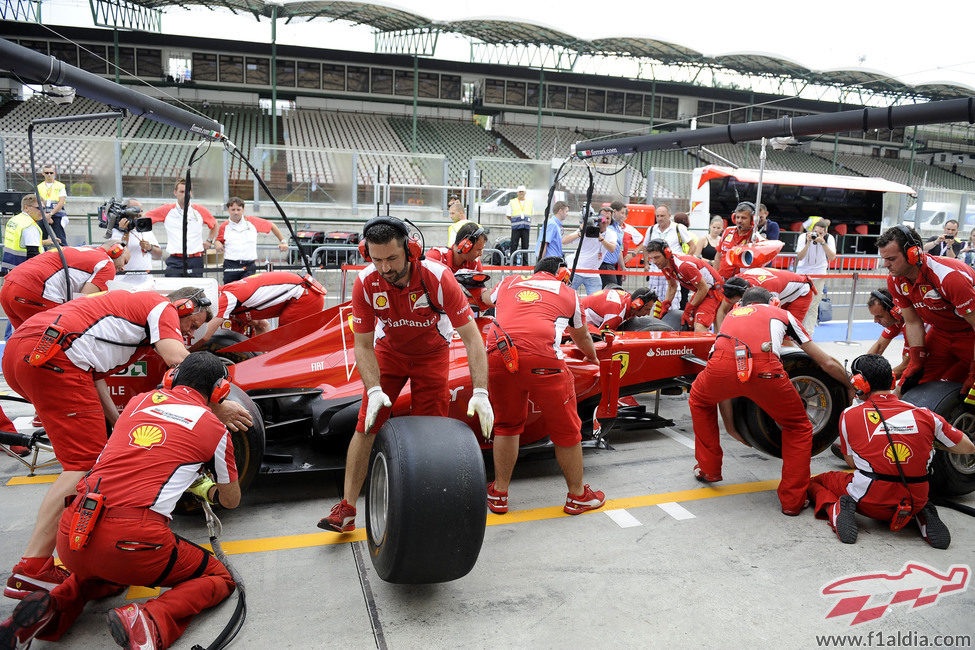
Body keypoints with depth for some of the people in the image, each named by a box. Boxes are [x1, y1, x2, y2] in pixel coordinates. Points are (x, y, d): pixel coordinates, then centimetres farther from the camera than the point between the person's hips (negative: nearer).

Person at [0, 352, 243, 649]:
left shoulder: (140, 399, 18)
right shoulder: (216, 429, 7)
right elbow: (231, 500, 23)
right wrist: (204, 488, 45)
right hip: (131, 540, -5)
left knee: (111, 571, 38)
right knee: (219, 578, 15)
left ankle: (54, 605, 8)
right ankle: (151, 621, -14)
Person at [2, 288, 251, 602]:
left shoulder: (129, 304, 31)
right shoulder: (163, 307, 6)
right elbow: (178, 359, -14)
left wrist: (117, 422, 17)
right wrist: (218, 405, -8)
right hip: (51, 354, -11)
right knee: (85, 463, -10)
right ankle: (31, 571, -11)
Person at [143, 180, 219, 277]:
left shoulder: (200, 210, 9)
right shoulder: (166, 210, 7)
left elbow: (214, 224, 25)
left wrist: (209, 241, 17)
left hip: (195, 260, 1)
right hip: (174, 261, 0)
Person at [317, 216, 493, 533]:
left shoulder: (438, 278, -33)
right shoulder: (365, 283, -26)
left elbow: (472, 338, -30)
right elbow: (363, 346, -17)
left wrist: (480, 393, -39)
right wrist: (374, 390, -33)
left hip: (432, 353, -1)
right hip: (389, 350, 2)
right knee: (366, 426, -4)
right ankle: (347, 508, 4)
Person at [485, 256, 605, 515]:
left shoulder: (508, 283, 29)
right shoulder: (568, 293, 26)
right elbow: (582, 338, 42)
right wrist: (593, 358, 64)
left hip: (497, 353, 3)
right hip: (542, 358, -2)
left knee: (506, 424, 23)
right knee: (565, 428, 15)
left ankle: (499, 494, 28)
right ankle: (578, 495, 29)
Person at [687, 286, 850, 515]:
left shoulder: (732, 314, 41)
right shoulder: (782, 314, 35)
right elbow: (828, 363, 36)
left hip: (721, 365, 2)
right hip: (765, 369, -1)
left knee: (700, 400, 37)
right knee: (798, 427, 25)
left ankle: (708, 469, 39)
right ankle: (792, 499, 25)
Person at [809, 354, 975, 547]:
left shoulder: (849, 415, -8)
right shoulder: (924, 415, -4)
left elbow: (852, 463, 2)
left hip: (868, 503, -3)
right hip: (914, 502, 3)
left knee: (815, 482, 21)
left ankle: (836, 510, -9)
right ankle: (922, 515, 8)